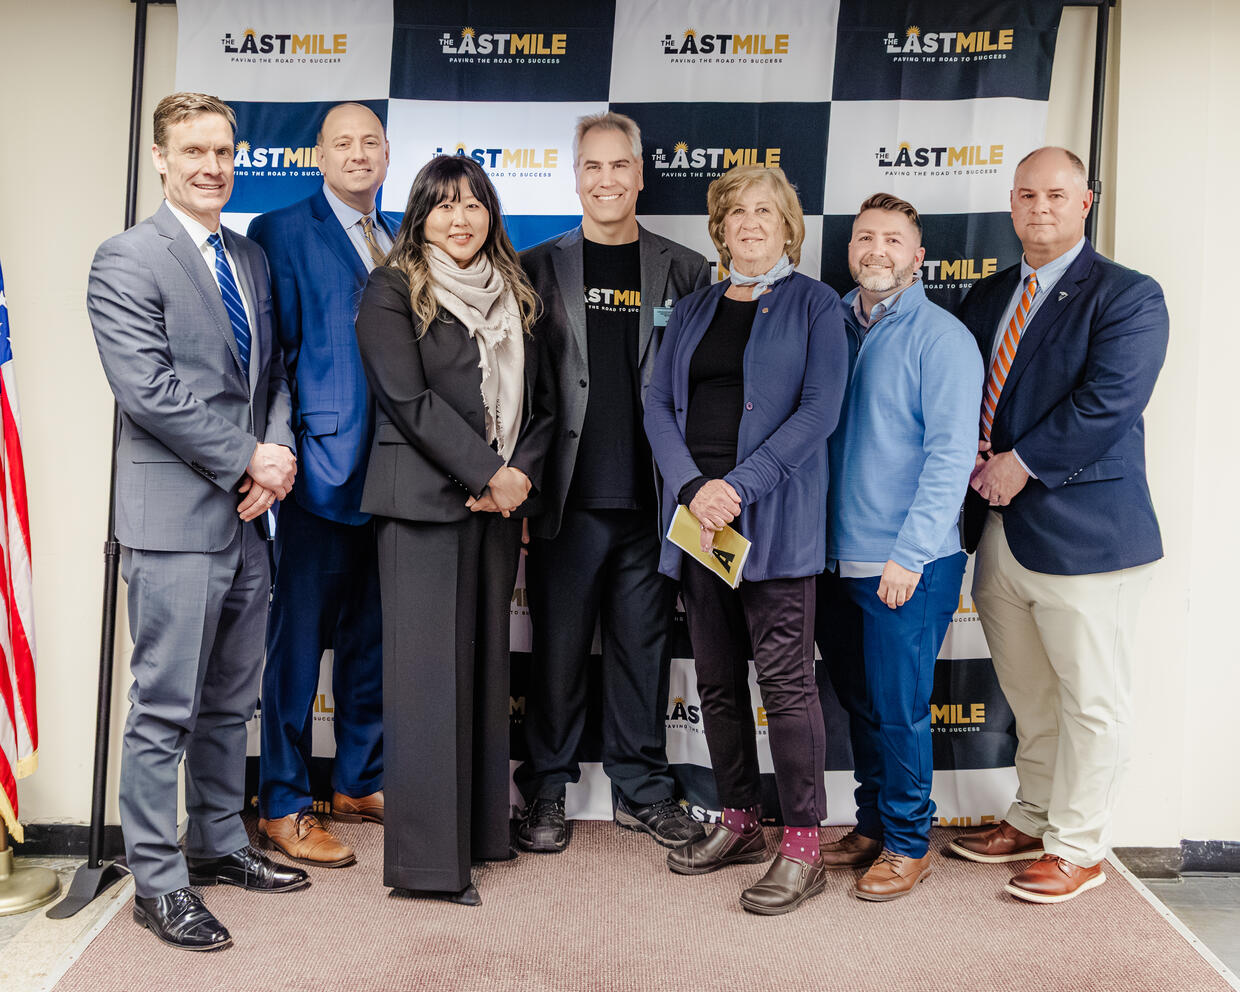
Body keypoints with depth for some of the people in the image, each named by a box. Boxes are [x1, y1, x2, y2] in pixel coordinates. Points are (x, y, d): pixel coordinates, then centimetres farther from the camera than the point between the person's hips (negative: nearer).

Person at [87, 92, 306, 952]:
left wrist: (278, 452, -4)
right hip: (175, 517, -7)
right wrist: (247, 462, -13)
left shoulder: (251, 258, 16)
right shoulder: (127, 259, -6)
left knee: (231, 700, 17)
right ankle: (158, 882, 14)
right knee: (166, 710, 1)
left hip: (246, 513, 7)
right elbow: (149, 390, -16)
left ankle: (221, 845, 32)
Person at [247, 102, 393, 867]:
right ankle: (284, 805, 14)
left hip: (393, 467, 6)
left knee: (373, 633, 14)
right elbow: (275, 351, -8)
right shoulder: (282, 233, -2)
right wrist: (285, 449, -14)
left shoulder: (401, 244, 16)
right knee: (299, 636, 1)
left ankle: (360, 783, 29)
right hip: (324, 466, -6)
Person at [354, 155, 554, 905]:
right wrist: (490, 472, -13)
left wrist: (521, 474, -4)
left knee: (486, 661, 10)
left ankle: (479, 830, 21)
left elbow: (542, 401, 13)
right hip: (425, 500, -6)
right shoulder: (393, 290, 1)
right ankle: (427, 856, 1)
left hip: (498, 504, 6)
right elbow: (409, 399, -10)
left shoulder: (513, 296, 17)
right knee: (429, 671, -5)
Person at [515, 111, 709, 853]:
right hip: (568, 499, -1)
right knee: (558, 649, 7)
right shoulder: (539, 269, 7)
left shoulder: (685, 272, 8)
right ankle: (548, 790, 23)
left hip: (651, 499, 1)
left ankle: (643, 789, 25)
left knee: (644, 649, 10)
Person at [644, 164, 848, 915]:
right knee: (718, 679, 11)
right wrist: (693, 486, -10)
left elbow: (819, 410, -8)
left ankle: (804, 847, 5)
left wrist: (740, 487, -16)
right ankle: (740, 824, 25)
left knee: (785, 677, -5)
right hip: (697, 512, 5)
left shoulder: (814, 304, 3)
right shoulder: (694, 311, 17)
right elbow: (659, 405, 8)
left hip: (774, 517, -5)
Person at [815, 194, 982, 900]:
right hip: (838, 558, 6)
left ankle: (908, 843, 19)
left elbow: (951, 453, -13)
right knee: (859, 701, 15)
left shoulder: (941, 336, -8)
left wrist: (908, 555, -18)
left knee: (897, 708, 1)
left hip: (908, 566, -6)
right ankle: (872, 827, 31)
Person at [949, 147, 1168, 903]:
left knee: (1091, 700, 4)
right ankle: (1032, 821, 33)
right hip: (1000, 528, 6)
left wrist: (1023, 464, -15)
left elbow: (1106, 404, -17)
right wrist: (977, 464, -3)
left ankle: (1078, 850, 18)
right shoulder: (986, 297, 15)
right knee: (1029, 696, 18)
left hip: (1082, 529, -6)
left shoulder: (1128, 296, -6)